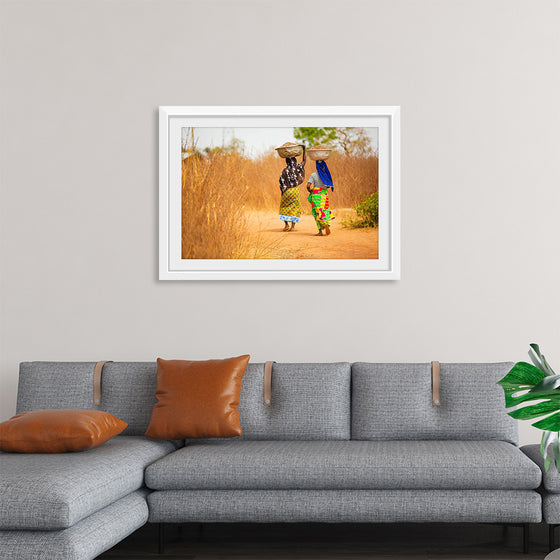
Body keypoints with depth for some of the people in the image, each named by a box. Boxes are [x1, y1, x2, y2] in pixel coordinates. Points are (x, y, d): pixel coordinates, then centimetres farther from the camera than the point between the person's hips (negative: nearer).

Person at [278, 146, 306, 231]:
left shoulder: (285, 171, -6)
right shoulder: (297, 168, -4)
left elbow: (281, 183, -5)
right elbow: (304, 161, 11)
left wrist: (282, 192, 6)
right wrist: (304, 150, 14)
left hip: (287, 191, -1)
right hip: (295, 190, 1)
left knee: (284, 208, 14)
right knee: (295, 208, 9)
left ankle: (286, 224, 1)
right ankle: (293, 226, 1)